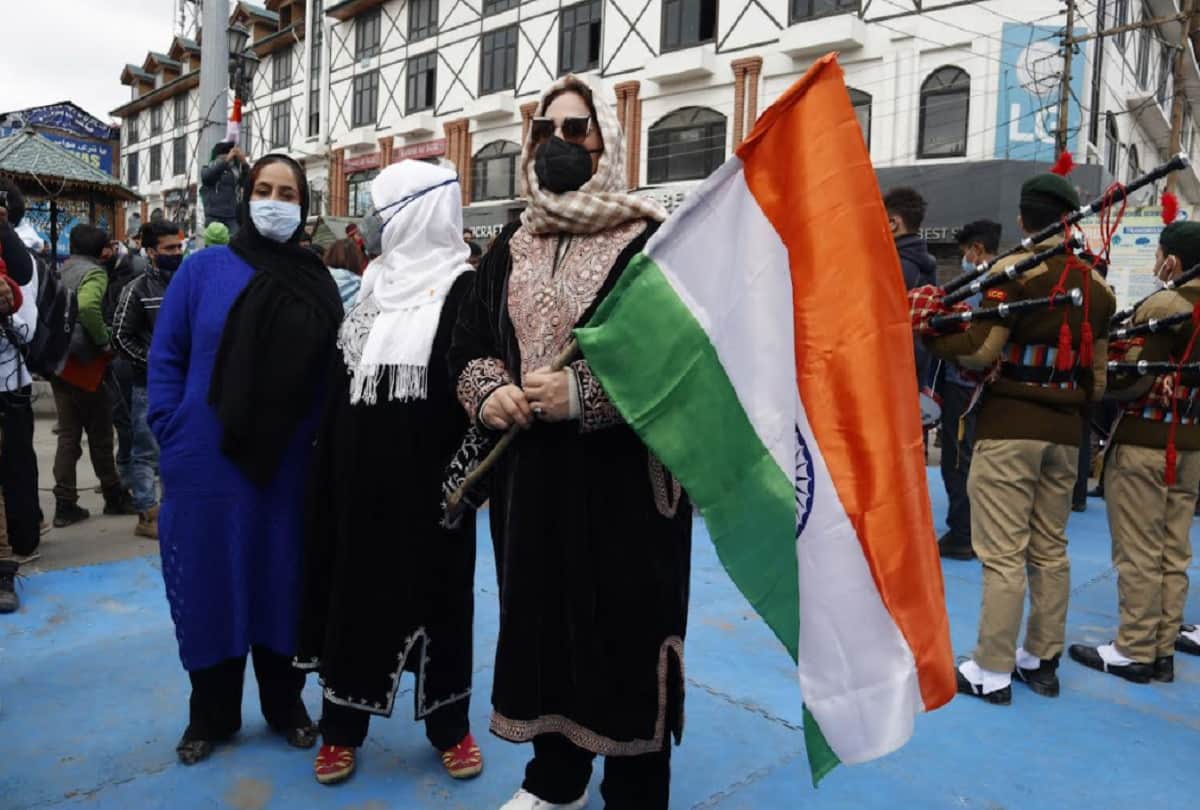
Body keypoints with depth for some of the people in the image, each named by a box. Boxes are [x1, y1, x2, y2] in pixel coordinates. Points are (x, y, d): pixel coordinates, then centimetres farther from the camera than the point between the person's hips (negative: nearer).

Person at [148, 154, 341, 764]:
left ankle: (286, 705, 31)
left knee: (283, 585, 12)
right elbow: (165, 355, 0)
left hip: (288, 466, 1)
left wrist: (319, 438, -2)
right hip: (207, 463, -1)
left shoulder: (318, 283, 5)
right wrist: (172, 433, -6)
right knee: (210, 586, 10)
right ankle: (211, 715, 29)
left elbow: (329, 373, 6)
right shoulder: (204, 268, 0)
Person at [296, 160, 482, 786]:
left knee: (436, 594, 7)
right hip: (359, 475, 6)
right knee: (353, 591, 12)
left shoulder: (463, 289, -8)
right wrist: (329, 462, 11)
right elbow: (341, 382, 15)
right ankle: (341, 727, 29)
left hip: (427, 480, -6)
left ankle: (450, 727, 25)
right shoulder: (375, 284, 12)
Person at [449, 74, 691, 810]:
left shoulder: (652, 241, -6)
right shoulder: (511, 249, 12)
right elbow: (468, 344, 15)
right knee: (541, 620, 16)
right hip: (530, 474, 6)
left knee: (626, 631, 4)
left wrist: (583, 394, -21)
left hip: (624, 480, -5)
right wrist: (489, 393, -6)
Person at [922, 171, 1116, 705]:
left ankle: (992, 672, 6)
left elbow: (982, 352, -15)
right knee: (1050, 550, 15)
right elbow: (1097, 368, 13)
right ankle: (1042, 661, 25)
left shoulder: (1014, 269, -9)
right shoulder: (1096, 283, 10)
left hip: (1010, 424, -6)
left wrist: (930, 336, -3)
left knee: (1002, 554, -2)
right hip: (1065, 429, 6)